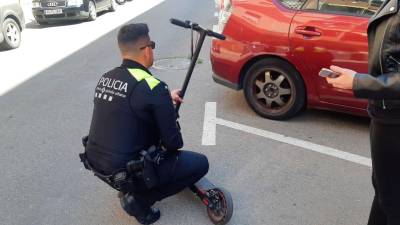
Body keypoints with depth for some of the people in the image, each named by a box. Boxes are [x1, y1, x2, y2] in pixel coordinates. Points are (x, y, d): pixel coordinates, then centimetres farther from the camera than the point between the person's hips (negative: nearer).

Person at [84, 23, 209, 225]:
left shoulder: (105, 78, 2)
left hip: (95, 162, 8)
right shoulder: (153, 86, -20)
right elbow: (172, 142, -13)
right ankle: (138, 200, 2)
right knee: (200, 163, 2)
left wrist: (164, 98, 23)